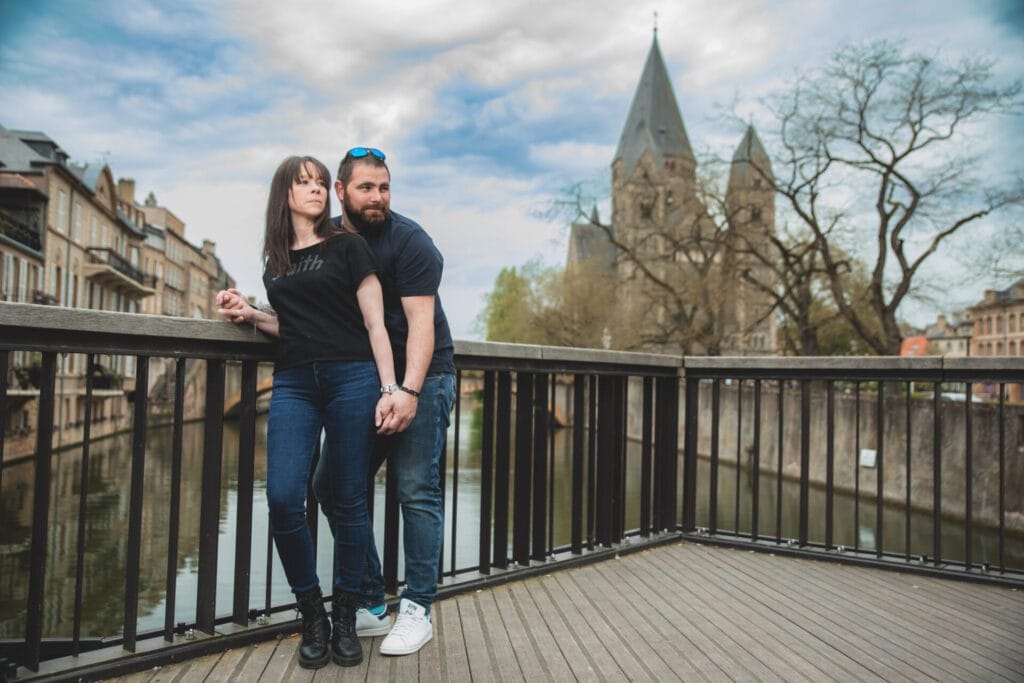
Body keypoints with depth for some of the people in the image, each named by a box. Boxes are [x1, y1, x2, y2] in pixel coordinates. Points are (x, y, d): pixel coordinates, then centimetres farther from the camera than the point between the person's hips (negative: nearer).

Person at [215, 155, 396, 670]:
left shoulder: (347, 246, 6)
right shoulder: (275, 260, 18)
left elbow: (374, 324, 0)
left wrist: (389, 388, -9)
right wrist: (250, 315, 11)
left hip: (351, 378, -3)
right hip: (293, 382, 4)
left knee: (347, 503, 0)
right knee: (283, 499, -10)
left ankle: (345, 617, 15)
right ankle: (311, 614, 9)